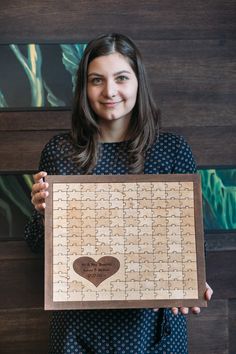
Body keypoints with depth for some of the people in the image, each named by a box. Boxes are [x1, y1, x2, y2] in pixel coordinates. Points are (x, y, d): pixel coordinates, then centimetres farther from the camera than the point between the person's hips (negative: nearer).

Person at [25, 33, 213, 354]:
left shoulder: (173, 149, -7)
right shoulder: (58, 152, -5)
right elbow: (38, 244, 3)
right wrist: (45, 213, -18)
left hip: (152, 316, 0)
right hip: (81, 320, 1)